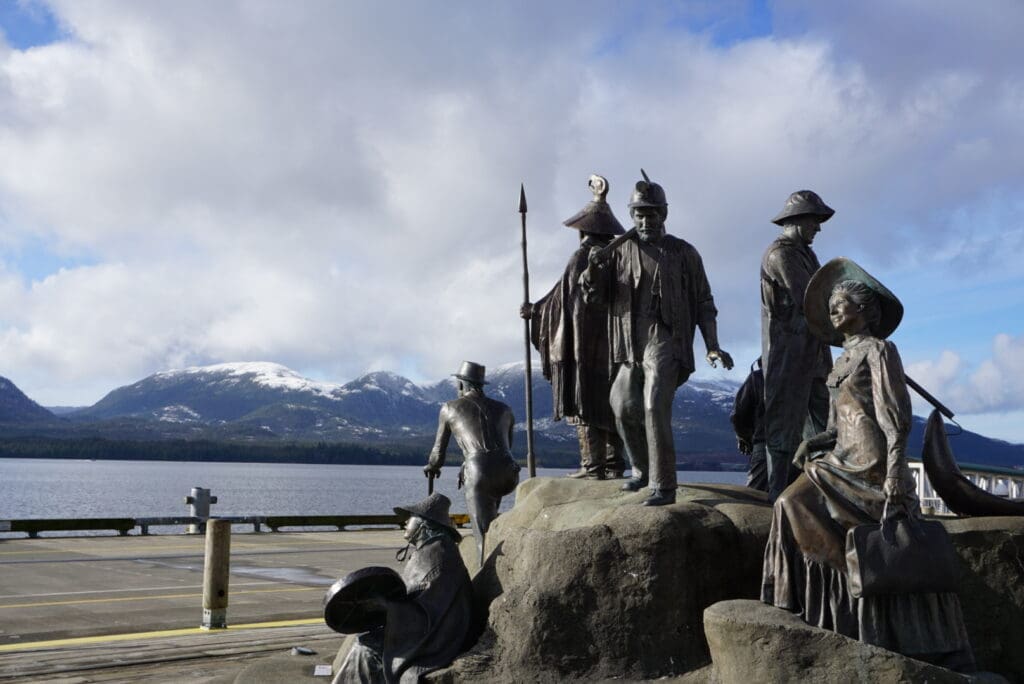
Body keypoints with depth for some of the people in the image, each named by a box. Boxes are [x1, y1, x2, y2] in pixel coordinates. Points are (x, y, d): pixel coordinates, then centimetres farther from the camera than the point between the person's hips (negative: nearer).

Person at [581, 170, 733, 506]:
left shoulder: (683, 253, 3)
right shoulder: (619, 251, 9)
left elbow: (703, 303, 5)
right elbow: (593, 295, 4)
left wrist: (712, 346, -5)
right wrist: (592, 270, -19)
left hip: (665, 340, -5)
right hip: (630, 344, 5)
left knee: (655, 408, -19)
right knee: (624, 409, 12)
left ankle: (663, 487, -14)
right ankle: (642, 470, 35)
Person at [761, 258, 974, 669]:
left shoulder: (878, 349, -4)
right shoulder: (843, 360, 20)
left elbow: (897, 417, -13)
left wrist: (895, 473, -21)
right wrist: (813, 444, 0)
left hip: (871, 464, -8)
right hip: (844, 460, 8)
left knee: (799, 508, -17)